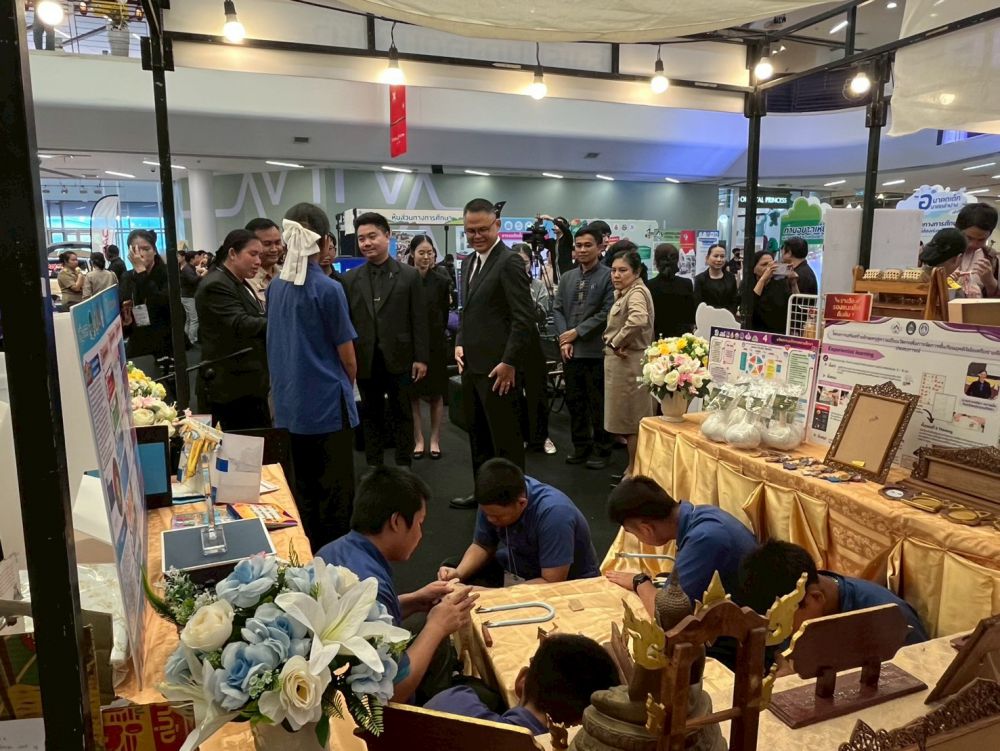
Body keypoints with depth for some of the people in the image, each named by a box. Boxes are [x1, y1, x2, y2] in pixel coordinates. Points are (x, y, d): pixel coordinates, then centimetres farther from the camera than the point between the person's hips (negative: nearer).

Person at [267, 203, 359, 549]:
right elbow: (347, 354, -8)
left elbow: (277, 344, 13)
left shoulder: (275, 286, 3)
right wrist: (348, 385, 11)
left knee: (304, 485, 17)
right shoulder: (328, 288, -15)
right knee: (335, 487, 5)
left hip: (290, 401, 7)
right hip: (327, 400, -6)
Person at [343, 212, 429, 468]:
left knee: (402, 415, 8)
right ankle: (373, 468, 22)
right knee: (371, 416, 11)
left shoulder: (410, 275, 0)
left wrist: (421, 357, -6)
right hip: (366, 361, 2)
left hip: (399, 359, -2)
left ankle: (404, 468, 19)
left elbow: (419, 320, -2)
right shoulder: (350, 279, 6)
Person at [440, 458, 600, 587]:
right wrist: (459, 573, -18)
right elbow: (482, 546, 0)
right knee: (450, 568, -1)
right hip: (516, 570, 7)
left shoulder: (553, 513, -35)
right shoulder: (493, 501, -16)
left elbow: (552, 583, -32)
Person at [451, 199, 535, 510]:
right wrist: (460, 343, 9)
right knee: (478, 434, 16)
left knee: (505, 436, 1)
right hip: (471, 364, 9)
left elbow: (524, 318, -16)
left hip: (497, 367, -8)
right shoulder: (468, 262, 14)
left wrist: (509, 362, -18)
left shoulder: (509, 262, -12)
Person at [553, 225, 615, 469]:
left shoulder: (608, 276, -4)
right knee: (574, 401, 11)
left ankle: (601, 450, 14)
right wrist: (564, 338, -4)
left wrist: (577, 332, -11)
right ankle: (581, 446, 24)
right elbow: (557, 309, 11)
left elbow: (606, 313, -11)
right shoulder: (567, 277, 14)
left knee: (598, 403, 2)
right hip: (570, 350, 5)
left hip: (596, 350, -5)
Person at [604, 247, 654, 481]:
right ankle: (632, 468, 28)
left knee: (632, 418, 1)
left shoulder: (637, 292, -16)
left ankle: (635, 472, 13)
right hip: (620, 361, 10)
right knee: (628, 417, 17)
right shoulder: (623, 292, 14)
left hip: (629, 362, -10)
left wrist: (616, 342, -23)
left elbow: (638, 319, -36)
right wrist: (613, 344, 4)